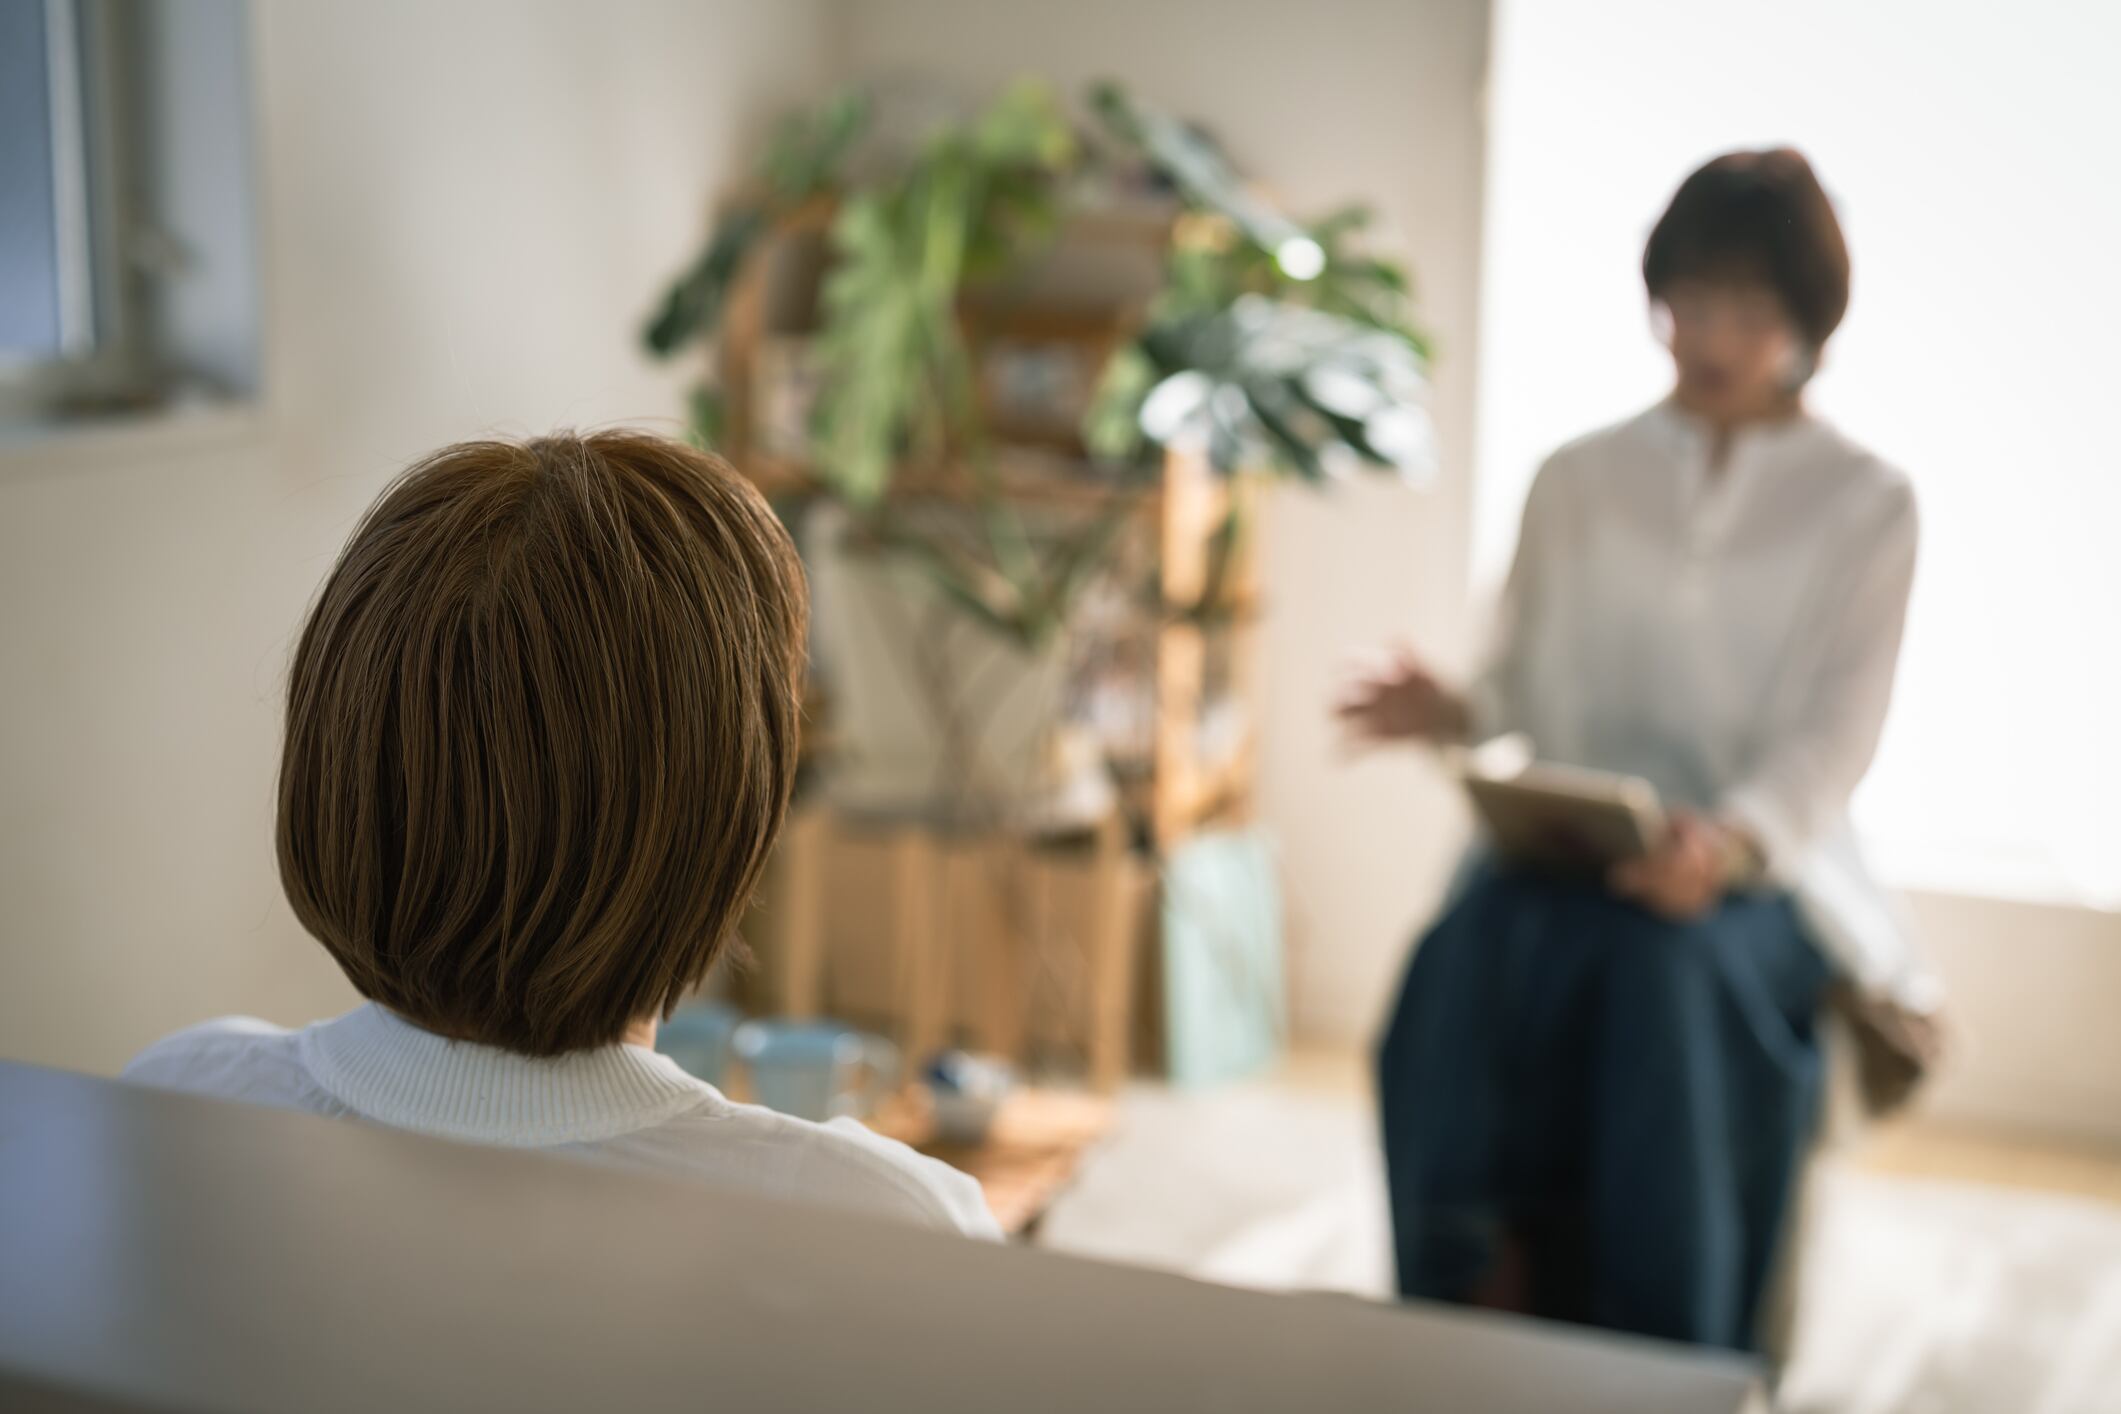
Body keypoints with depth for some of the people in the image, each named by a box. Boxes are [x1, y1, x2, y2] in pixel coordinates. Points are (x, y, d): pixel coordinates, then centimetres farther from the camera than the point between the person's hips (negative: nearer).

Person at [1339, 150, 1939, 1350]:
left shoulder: (1866, 506, 8)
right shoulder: (1577, 483, 18)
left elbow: (1834, 735, -4)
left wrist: (1731, 839, -25)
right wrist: (1451, 713, -10)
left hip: (1761, 869, -2)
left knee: (1663, 961, -37)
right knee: (1465, 958, -33)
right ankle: (1483, 1319, -28)